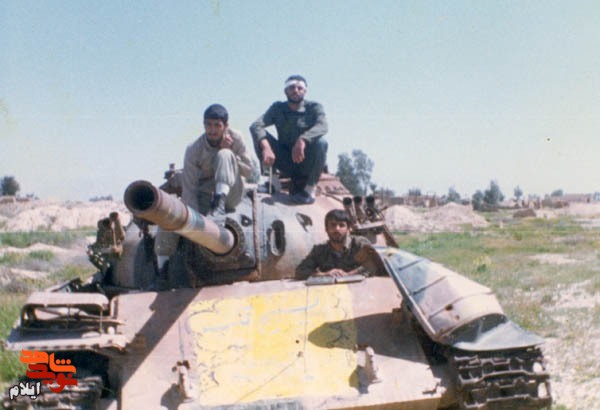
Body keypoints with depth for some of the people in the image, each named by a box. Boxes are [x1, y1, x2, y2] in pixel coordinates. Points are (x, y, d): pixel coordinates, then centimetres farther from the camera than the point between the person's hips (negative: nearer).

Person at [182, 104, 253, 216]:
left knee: (224, 154, -27)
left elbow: (248, 171, -3)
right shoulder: (193, 150, -15)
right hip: (206, 196, 0)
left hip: (231, 195, 0)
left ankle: (220, 200, -36)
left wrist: (231, 155, -20)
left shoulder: (235, 138, -11)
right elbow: (189, 189, -17)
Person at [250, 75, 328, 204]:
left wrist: (302, 140, -47)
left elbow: (322, 126, -28)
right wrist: (265, 146, -37)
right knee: (260, 138, -19)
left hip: (307, 163, -2)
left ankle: (310, 188, -13)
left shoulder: (314, 107, -6)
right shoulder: (278, 108, -1)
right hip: (286, 162, 2)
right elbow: (255, 126, -16)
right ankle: (297, 179, -14)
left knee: (320, 141, -31)